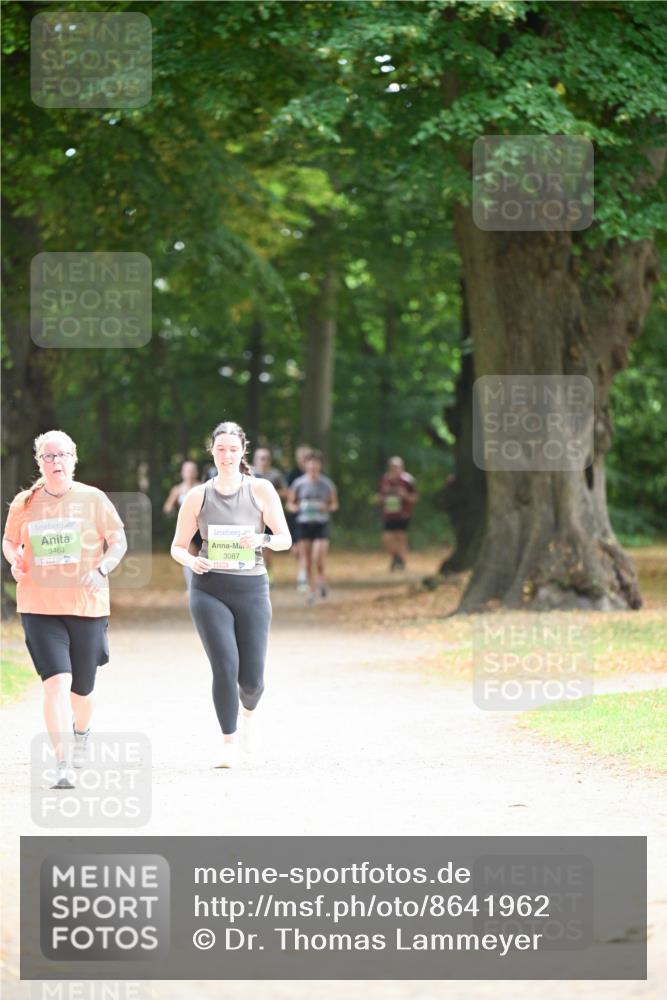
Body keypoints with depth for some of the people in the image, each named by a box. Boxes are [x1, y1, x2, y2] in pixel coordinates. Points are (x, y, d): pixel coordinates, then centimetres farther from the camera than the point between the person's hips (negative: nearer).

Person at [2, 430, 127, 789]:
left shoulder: (93, 499, -1)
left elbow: (118, 541, 2)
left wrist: (101, 569, -16)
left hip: (87, 607, 1)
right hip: (39, 608, 0)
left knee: (80, 690, 12)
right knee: (57, 681, -17)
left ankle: (82, 733, 47)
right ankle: (63, 765, -17)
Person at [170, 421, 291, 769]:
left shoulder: (261, 490, 3)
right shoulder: (198, 496, 5)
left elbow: (285, 539, 2)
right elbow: (177, 547, 10)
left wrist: (262, 540, -20)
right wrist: (192, 561, -13)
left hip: (251, 587, 0)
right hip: (209, 588, 0)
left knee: (252, 678, -2)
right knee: (225, 667, -15)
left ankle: (249, 711, 36)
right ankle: (229, 743, 0)